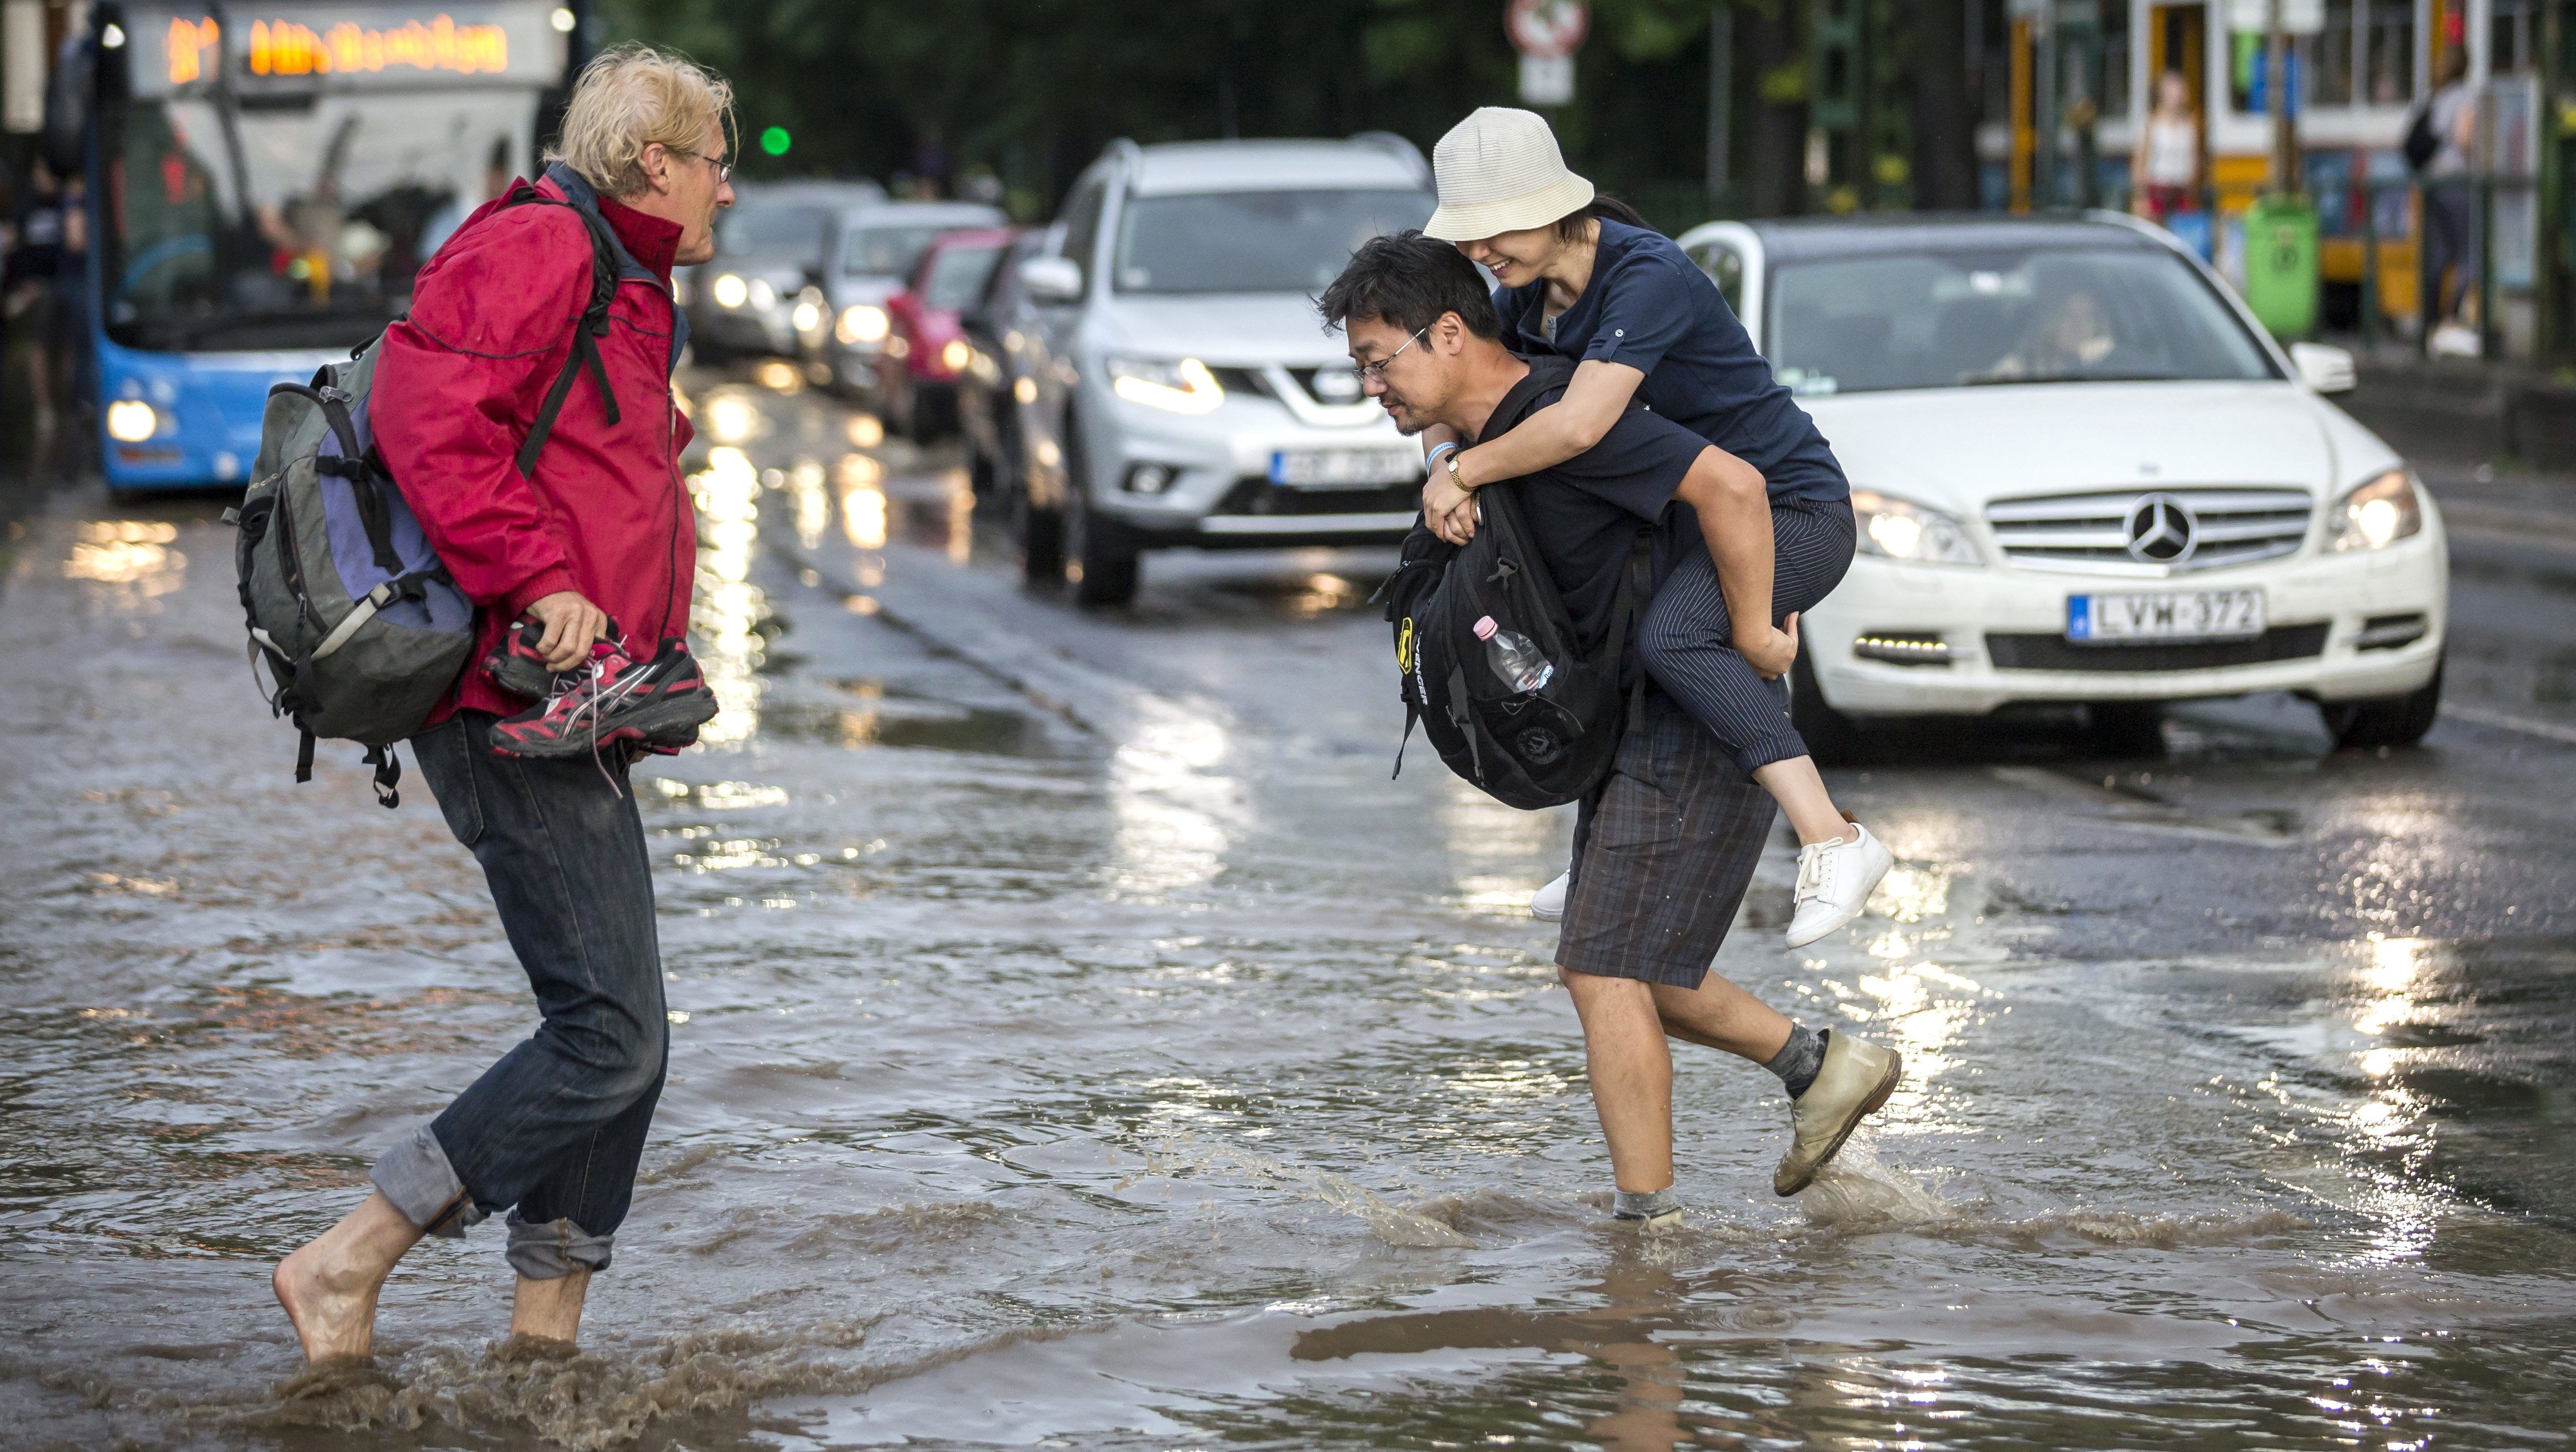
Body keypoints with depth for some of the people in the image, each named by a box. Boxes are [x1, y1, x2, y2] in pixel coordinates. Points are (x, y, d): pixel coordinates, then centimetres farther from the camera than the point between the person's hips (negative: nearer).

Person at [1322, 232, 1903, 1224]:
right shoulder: (1489, 443, 8)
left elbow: (1731, 486, -33)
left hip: (1700, 727, -10)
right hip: (1637, 732, 10)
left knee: (1607, 976, -9)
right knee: (1601, 969, 15)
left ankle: (1646, 1223, -2)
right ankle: (1821, 1066, 24)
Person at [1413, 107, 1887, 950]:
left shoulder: (1647, 279, -27)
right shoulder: (1531, 291, 1)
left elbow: (1579, 424, -40)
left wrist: (1465, 470, -26)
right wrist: (1443, 461, -16)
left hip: (1793, 511, -10)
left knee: (1671, 636, -35)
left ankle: (1833, 844, -32)